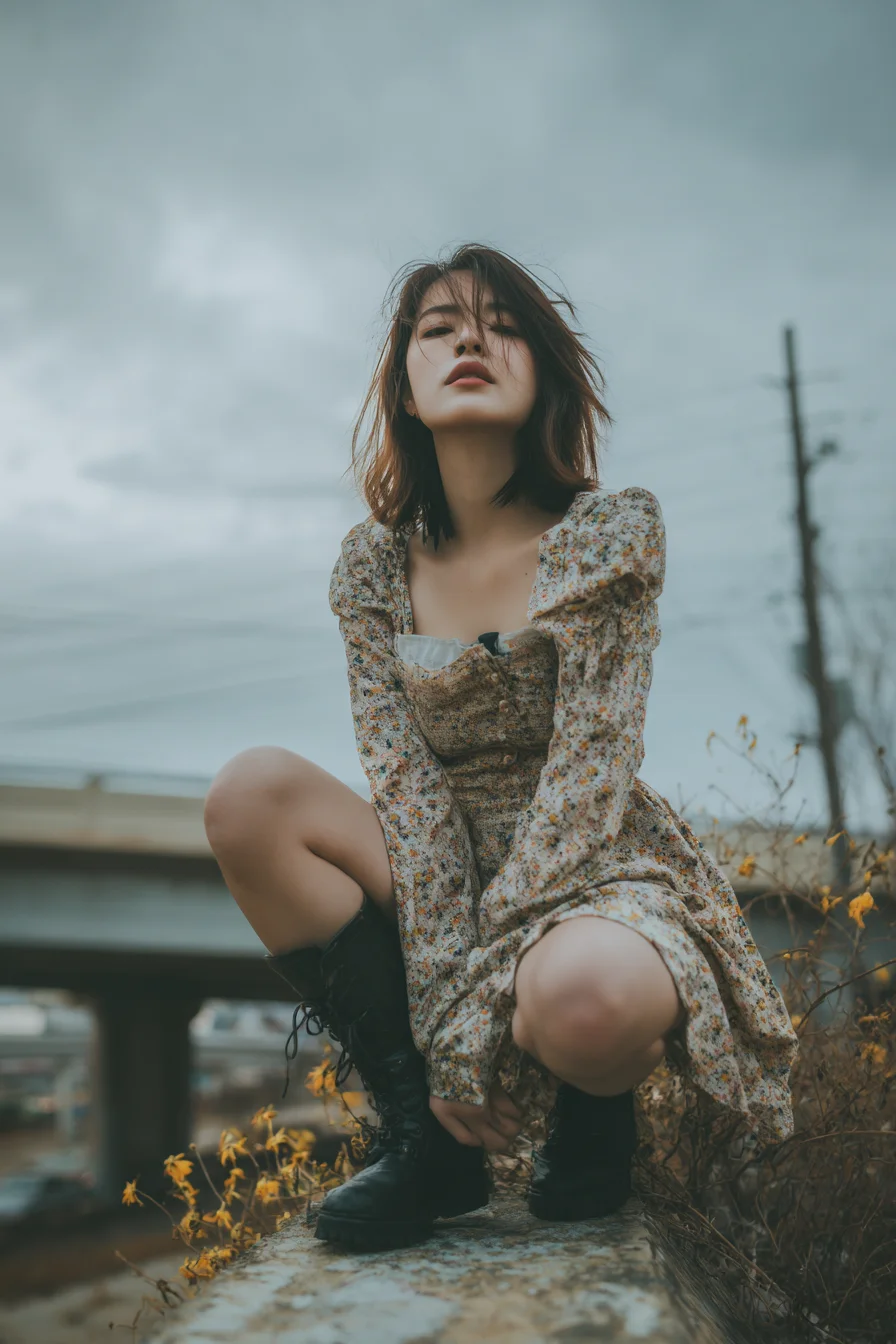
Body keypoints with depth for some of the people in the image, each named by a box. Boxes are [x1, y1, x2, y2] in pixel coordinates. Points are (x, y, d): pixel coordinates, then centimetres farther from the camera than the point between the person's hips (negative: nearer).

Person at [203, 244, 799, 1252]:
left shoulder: (609, 533, -10)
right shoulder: (374, 565, 0)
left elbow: (588, 776, -17)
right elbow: (404, 785, -8)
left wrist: (475, 1005, -23)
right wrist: (443, 1014, -20)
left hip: (601, 876, -4)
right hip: (454, 880, 4)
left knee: (576, 994, -40)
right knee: (250, 791, -20)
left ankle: (596, 1104, 1)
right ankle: (422, 1133, -11)